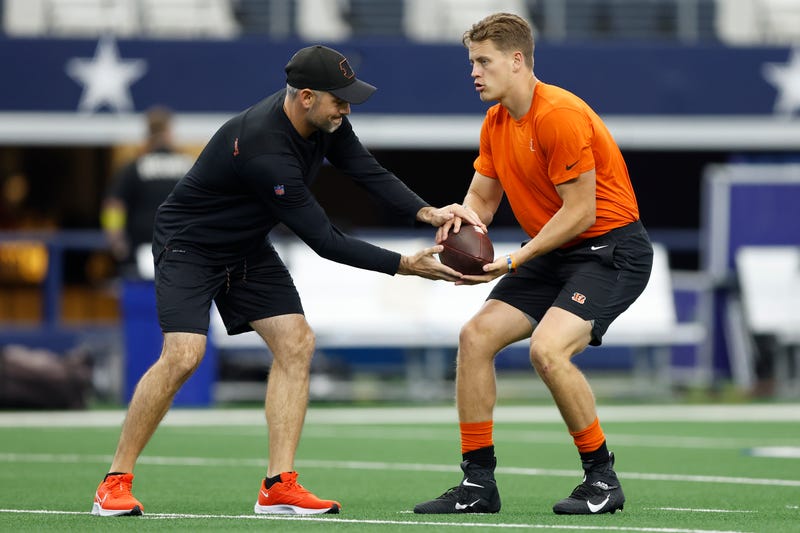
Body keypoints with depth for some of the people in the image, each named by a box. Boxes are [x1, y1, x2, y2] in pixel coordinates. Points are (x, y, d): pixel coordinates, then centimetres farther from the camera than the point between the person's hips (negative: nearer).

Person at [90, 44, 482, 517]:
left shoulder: (325, 122, -11)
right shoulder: (265, 150, -36)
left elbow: (369, 172, -6)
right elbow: (324, 240, -32)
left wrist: (427, 213, -24)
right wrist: (404, 265, -30)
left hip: (248, 248, 9)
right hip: (188, 244, -8)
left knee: (297, 343, -5)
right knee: (184, 355, -23)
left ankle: (279, 486, -4)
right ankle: (116, 483, -10)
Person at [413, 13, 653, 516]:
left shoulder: (560, 115, -22)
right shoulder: (496, 122, 7)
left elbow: (580, 211, -22)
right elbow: (483, 196, 15)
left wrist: (515, 261, -23)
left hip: (612, 248, -9)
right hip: (554, 252, 9)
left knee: (548, 348, -27)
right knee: (476, 335, -2)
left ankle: (603, 479, -10)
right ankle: (478, 483, 4)